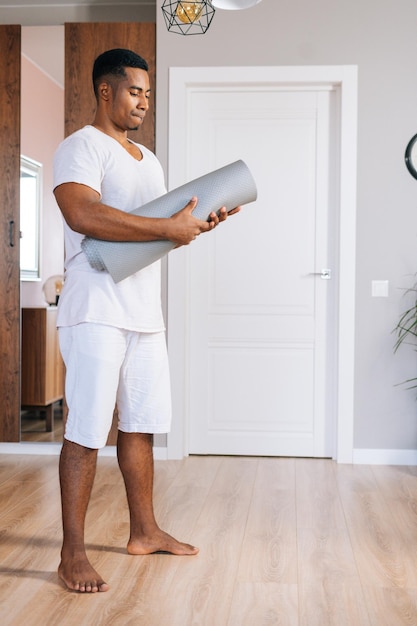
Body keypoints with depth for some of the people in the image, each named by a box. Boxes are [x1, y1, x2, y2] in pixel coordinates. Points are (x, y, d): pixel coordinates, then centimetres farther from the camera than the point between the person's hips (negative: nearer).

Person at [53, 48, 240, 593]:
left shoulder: (148, 160, 21)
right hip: (96, 311, -8)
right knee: (87, 431, -5)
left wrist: (198, 225, 5)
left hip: (145, 313, 8)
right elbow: (82, 214, -23)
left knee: (140, 425, 13)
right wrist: (168, 228, -21)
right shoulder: (81, 147, -6)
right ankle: (72, 553, 3)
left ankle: (144, 532, 26)